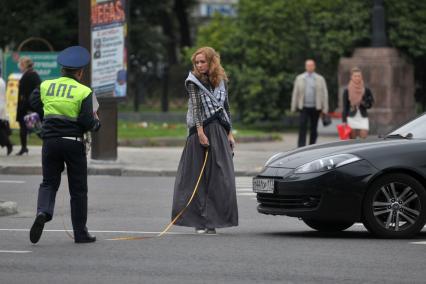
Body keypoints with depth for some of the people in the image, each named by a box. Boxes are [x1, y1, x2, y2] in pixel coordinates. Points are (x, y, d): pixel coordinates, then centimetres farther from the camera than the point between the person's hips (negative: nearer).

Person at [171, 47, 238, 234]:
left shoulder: (221, 81, 12)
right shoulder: (193, 81, -1)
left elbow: (226, 108, 16)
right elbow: (195, 107, -9)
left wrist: (229, 133, 10)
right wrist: (200, 132, -17)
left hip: (220, 131, 4)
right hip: (202, 131, -4)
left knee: (220, 177, 1)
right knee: (200, 176, -3)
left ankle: (211, 220, 5)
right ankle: (200, 221, -2)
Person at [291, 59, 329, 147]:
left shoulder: (320, 79, 6)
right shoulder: (299, 78, 8)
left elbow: (325, 94, 4)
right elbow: (295, 93, 9)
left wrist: (325, 108, -3)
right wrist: (293, 107, 5)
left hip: (315, 108, 1)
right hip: (303, 107, 0)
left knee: (313, 129, 6)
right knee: (302, 128, -11)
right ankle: (301, 147, -14)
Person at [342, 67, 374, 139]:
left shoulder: (366, 90, 2)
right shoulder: (347, 91, 1)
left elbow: (370, 103, 9)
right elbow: (345, 107, 2)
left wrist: (363, 103, -12)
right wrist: (344, 121, -4)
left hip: (363, 119, 0)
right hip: (351, 119, 0)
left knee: (364, 139, -9)